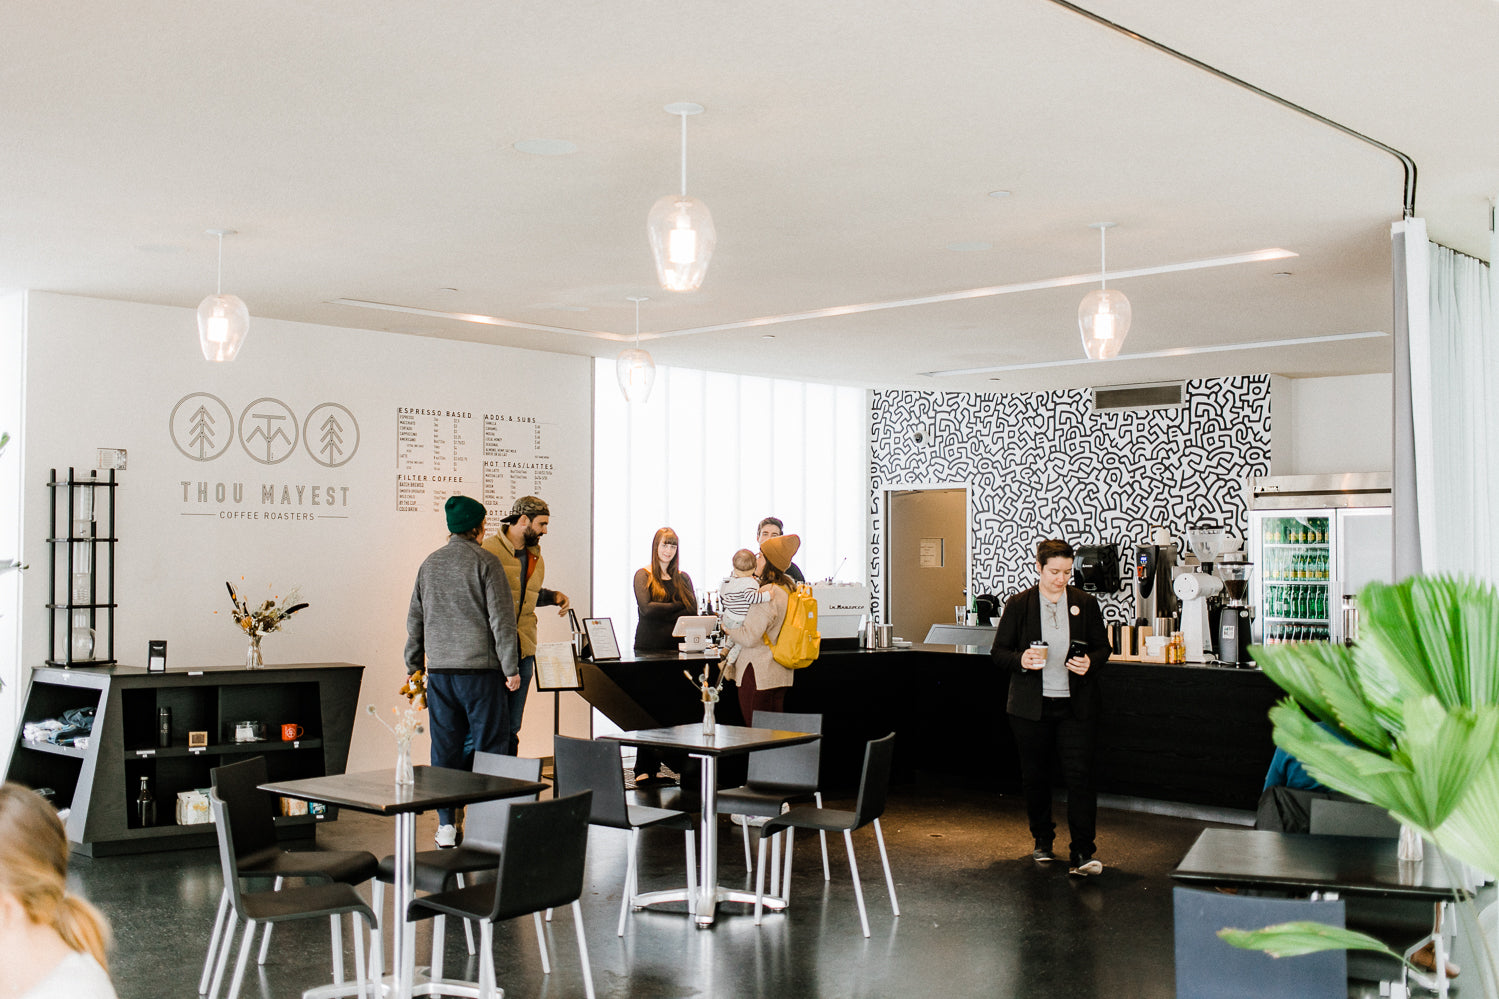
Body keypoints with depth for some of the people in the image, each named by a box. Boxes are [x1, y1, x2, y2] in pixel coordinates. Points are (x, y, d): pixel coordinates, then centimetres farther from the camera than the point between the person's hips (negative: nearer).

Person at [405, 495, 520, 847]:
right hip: (480, 667, -5)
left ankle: (446, 824, 9)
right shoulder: (485, 562, -6)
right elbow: (501, 618, -10)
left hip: (439, 669, 5)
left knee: (445, 745, 8)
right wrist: (511, 668, -6)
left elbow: (415, 619, 16)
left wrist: (413, 664, 25)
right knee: (488, 742, 2)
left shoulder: (429, 564, 11)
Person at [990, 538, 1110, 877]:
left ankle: (1083, 853, -7)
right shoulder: (1018, 604, 1)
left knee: (1080, 774, -9)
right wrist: (1021, 659, -17)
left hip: (1075, 705, 0)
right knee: (1035, 775, 10)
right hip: (1031, 706, 0)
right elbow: (999, 652, 3)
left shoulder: (1085, 604, 4)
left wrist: (1090, 662, -10)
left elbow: (1103, 648, 12)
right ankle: (1043, 839, 30)